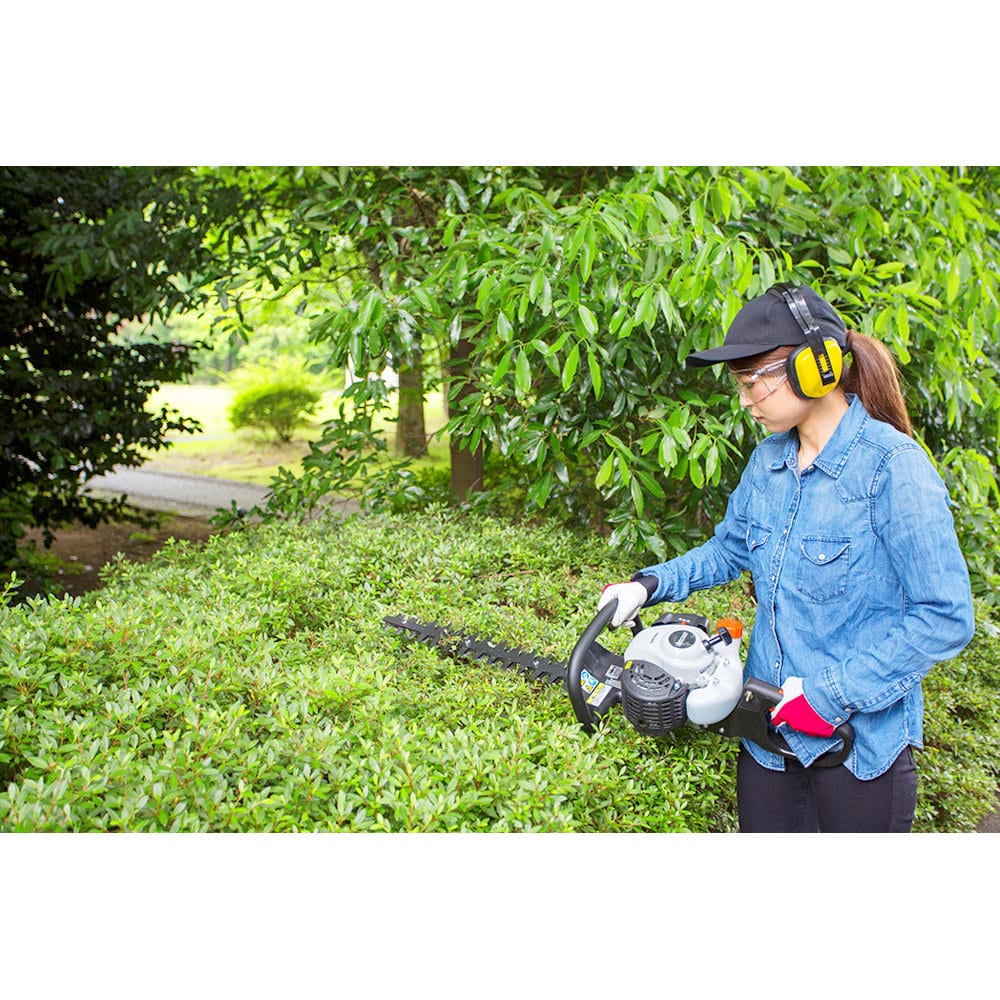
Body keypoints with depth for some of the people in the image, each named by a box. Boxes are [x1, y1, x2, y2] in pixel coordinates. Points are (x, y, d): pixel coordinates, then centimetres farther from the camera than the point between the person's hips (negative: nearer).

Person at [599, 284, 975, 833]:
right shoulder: (768, 461, 1)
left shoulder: (892, 468, -20)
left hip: (859, 742, -6)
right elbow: (728, 551, 17)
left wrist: (833, 694, -21)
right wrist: (649, 585, 2)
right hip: (769, 727, 6)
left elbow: (946, 619, -20)